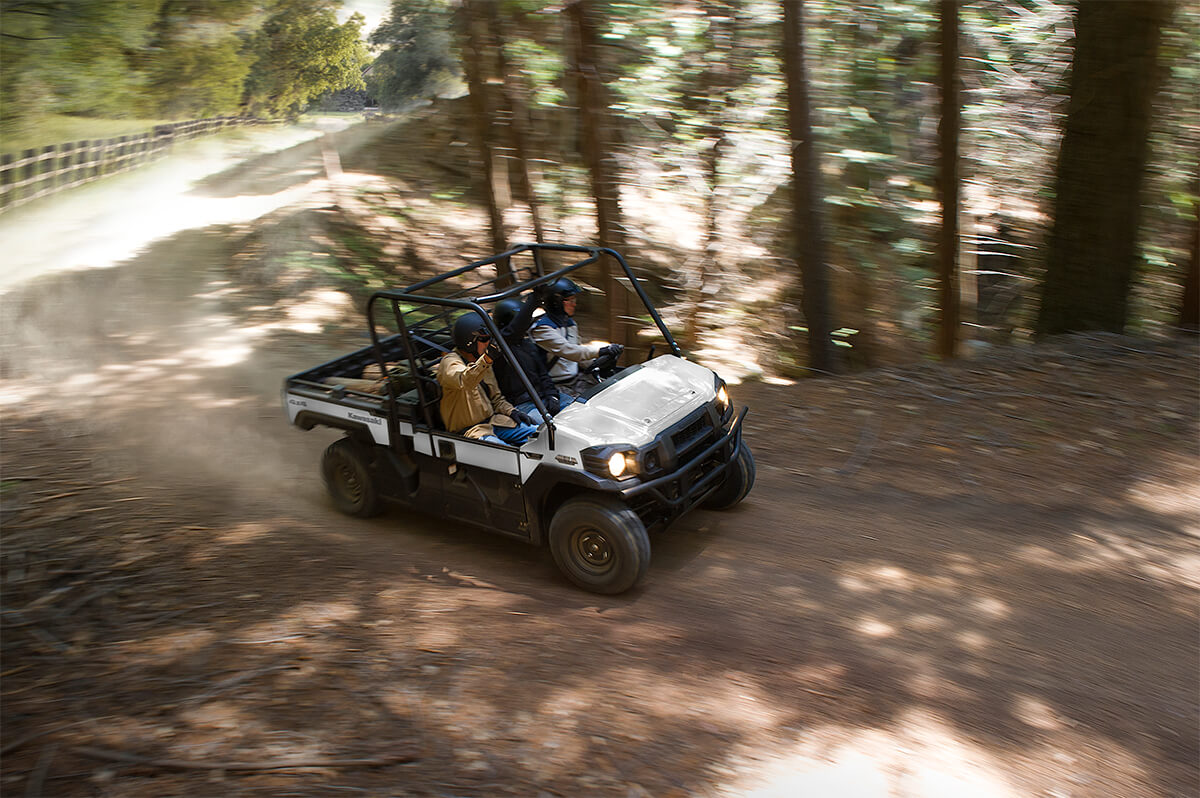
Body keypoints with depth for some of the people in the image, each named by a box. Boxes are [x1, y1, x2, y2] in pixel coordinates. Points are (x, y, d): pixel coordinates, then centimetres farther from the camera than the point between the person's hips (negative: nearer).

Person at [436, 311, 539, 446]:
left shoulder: (483, 362, 16)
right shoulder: (450, 362, -11)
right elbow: (464, 381, -35)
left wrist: (511, 411, 4)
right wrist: (487, 359, -49)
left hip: (492, 419, 8)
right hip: (470, 430, -8)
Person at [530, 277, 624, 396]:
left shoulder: (571, 323, 16)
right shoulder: (542, 328, -13)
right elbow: (566, 350, -27)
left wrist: (594, 364, 1)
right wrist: (599, 351, -36)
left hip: (577, 378, 8)